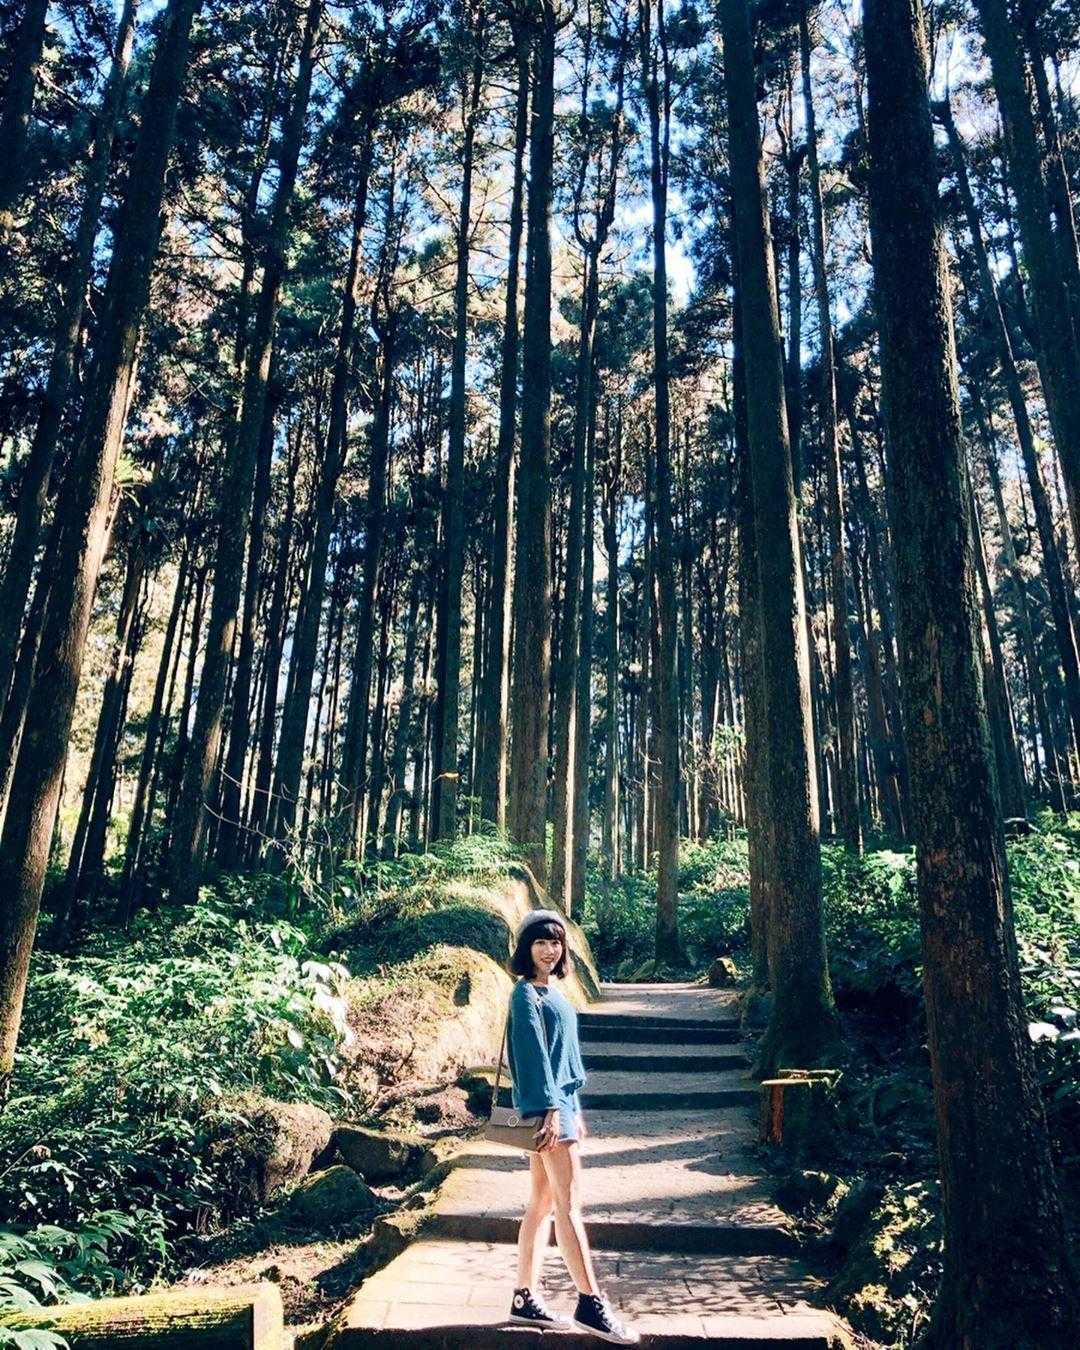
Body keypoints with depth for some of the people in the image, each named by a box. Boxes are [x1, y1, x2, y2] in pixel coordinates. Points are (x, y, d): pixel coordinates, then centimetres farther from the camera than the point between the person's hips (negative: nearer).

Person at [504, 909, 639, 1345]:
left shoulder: (551, 993, 15)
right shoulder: (527, 994, -11)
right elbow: (534, 1053, -17)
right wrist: (550, 1110, -21)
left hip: (561, 1102, 9)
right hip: (546, 1106, -9)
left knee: (542, 1203, 11)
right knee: (569, 1204, -5)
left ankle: (526, 1298, 18)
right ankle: (591, 1303, 0)